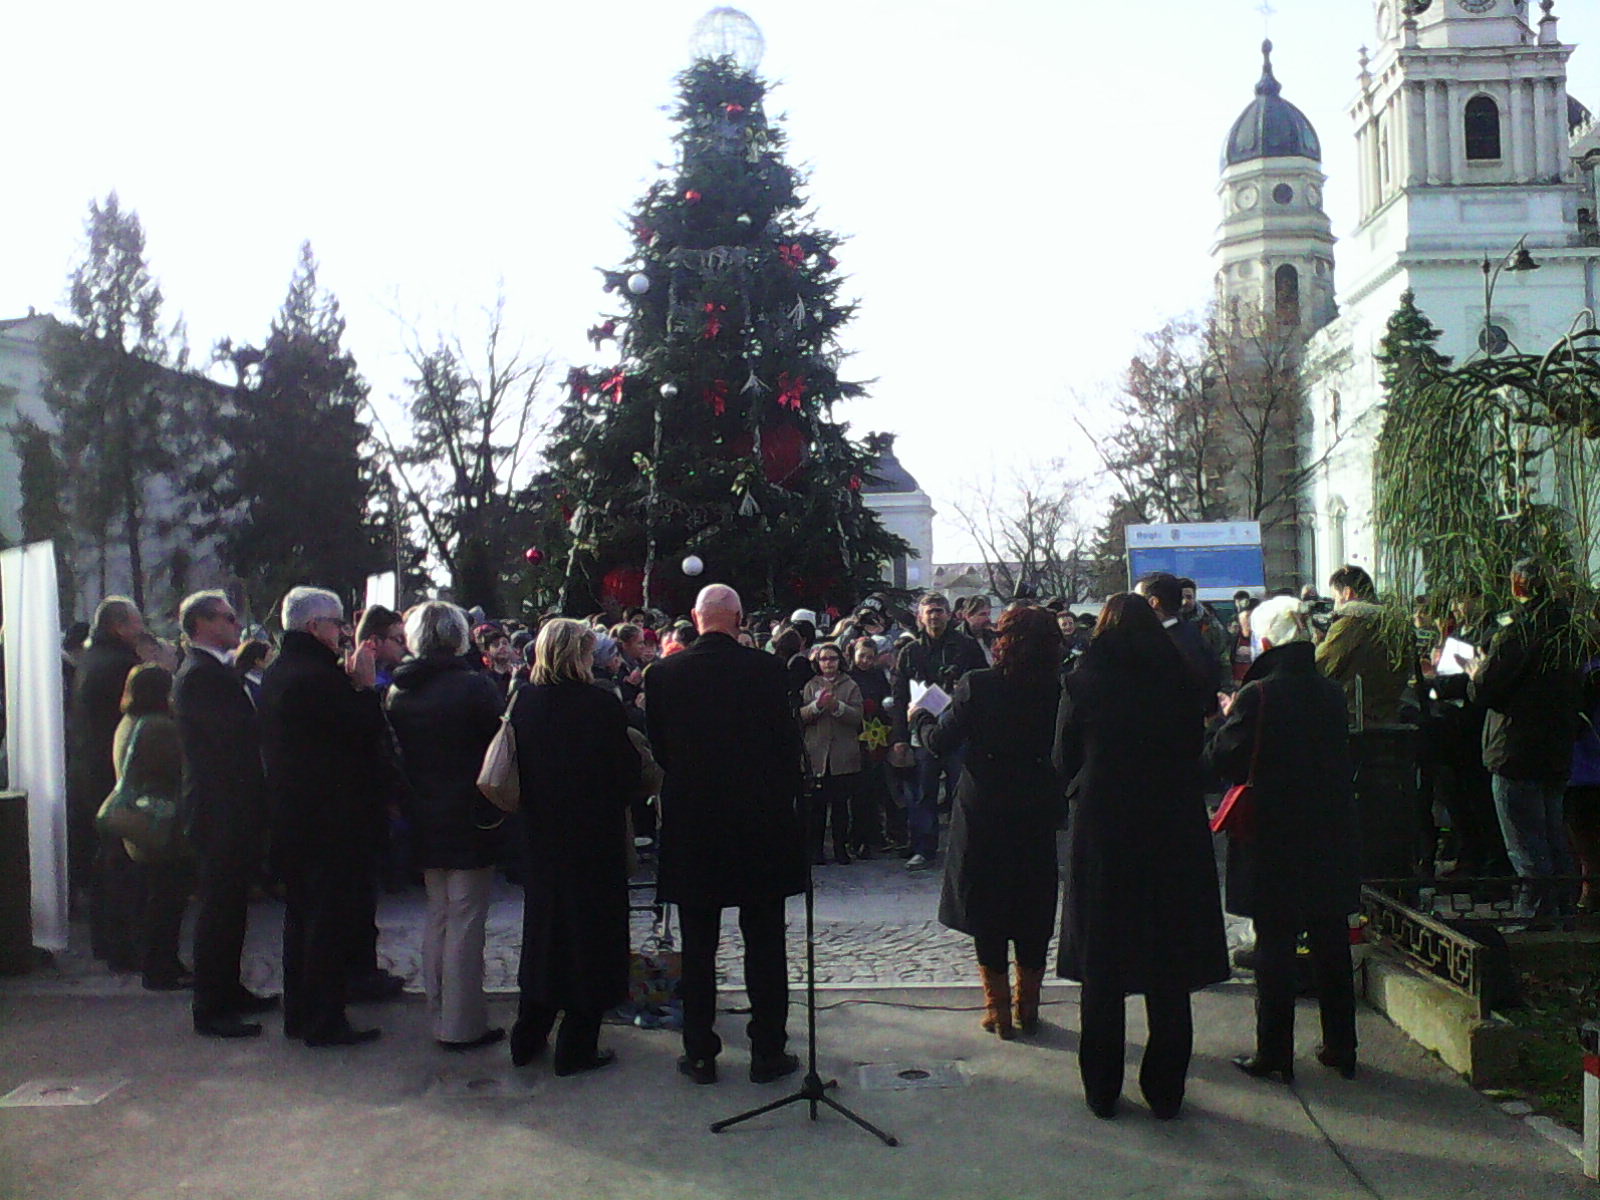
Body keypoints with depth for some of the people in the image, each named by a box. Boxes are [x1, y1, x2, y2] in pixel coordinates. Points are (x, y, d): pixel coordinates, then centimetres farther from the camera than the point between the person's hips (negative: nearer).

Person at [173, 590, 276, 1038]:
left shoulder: (218, 671, 14)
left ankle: (229, 992, 30)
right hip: (221, 811, -10)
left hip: (236, 809, 10)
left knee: (230, 906, 18)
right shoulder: (199, 675, -17)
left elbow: (246, 729, 13)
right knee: (218, 909, -2)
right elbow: (239, 731, -27)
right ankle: (209, 1010, 7)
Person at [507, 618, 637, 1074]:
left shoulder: (524, 702, -4)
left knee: (544, 925, 19)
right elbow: (626, 771, -13)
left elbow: (516, 769, 5)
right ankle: (576, 1047, 12)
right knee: (589, 928, 7)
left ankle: (528, 1038, 29)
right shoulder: (601, 704, -19)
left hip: (541, 834, 5)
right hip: (595, 836, -5)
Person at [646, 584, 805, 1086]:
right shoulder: (768, 669, -9)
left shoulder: (663, 674, -5)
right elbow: (789, 742, -5)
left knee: (698, 947, 11)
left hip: (690, 824, 1)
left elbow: (657, 748, 3)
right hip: (761, 821, -1)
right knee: (764, 944, 9)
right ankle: (768, 1052, 15)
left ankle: (700, 1054, 18)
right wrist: (784, 798, 8)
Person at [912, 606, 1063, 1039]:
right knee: (1033, 909, 14)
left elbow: (940, 741, -9)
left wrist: (921, 717, 10)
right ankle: (1028, 1006, 22)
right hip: (1037, 812, 2)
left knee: (986, 907, 9)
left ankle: (998, 1008, 12)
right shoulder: (1056, 691, -7)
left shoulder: (977, 686, -14)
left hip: (983, 812, -2)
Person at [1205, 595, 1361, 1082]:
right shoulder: (1331, 693, 0)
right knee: (1331, 944, 14)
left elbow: (1221, 760, -13)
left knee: (1274, 949, 4)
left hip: (1273, 841, -5)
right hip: (1331, 839, 5)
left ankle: (1274, 1054, 12)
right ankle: (1340, 1047, 25)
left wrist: (1227, 718, 4)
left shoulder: (1256, 696, -16)